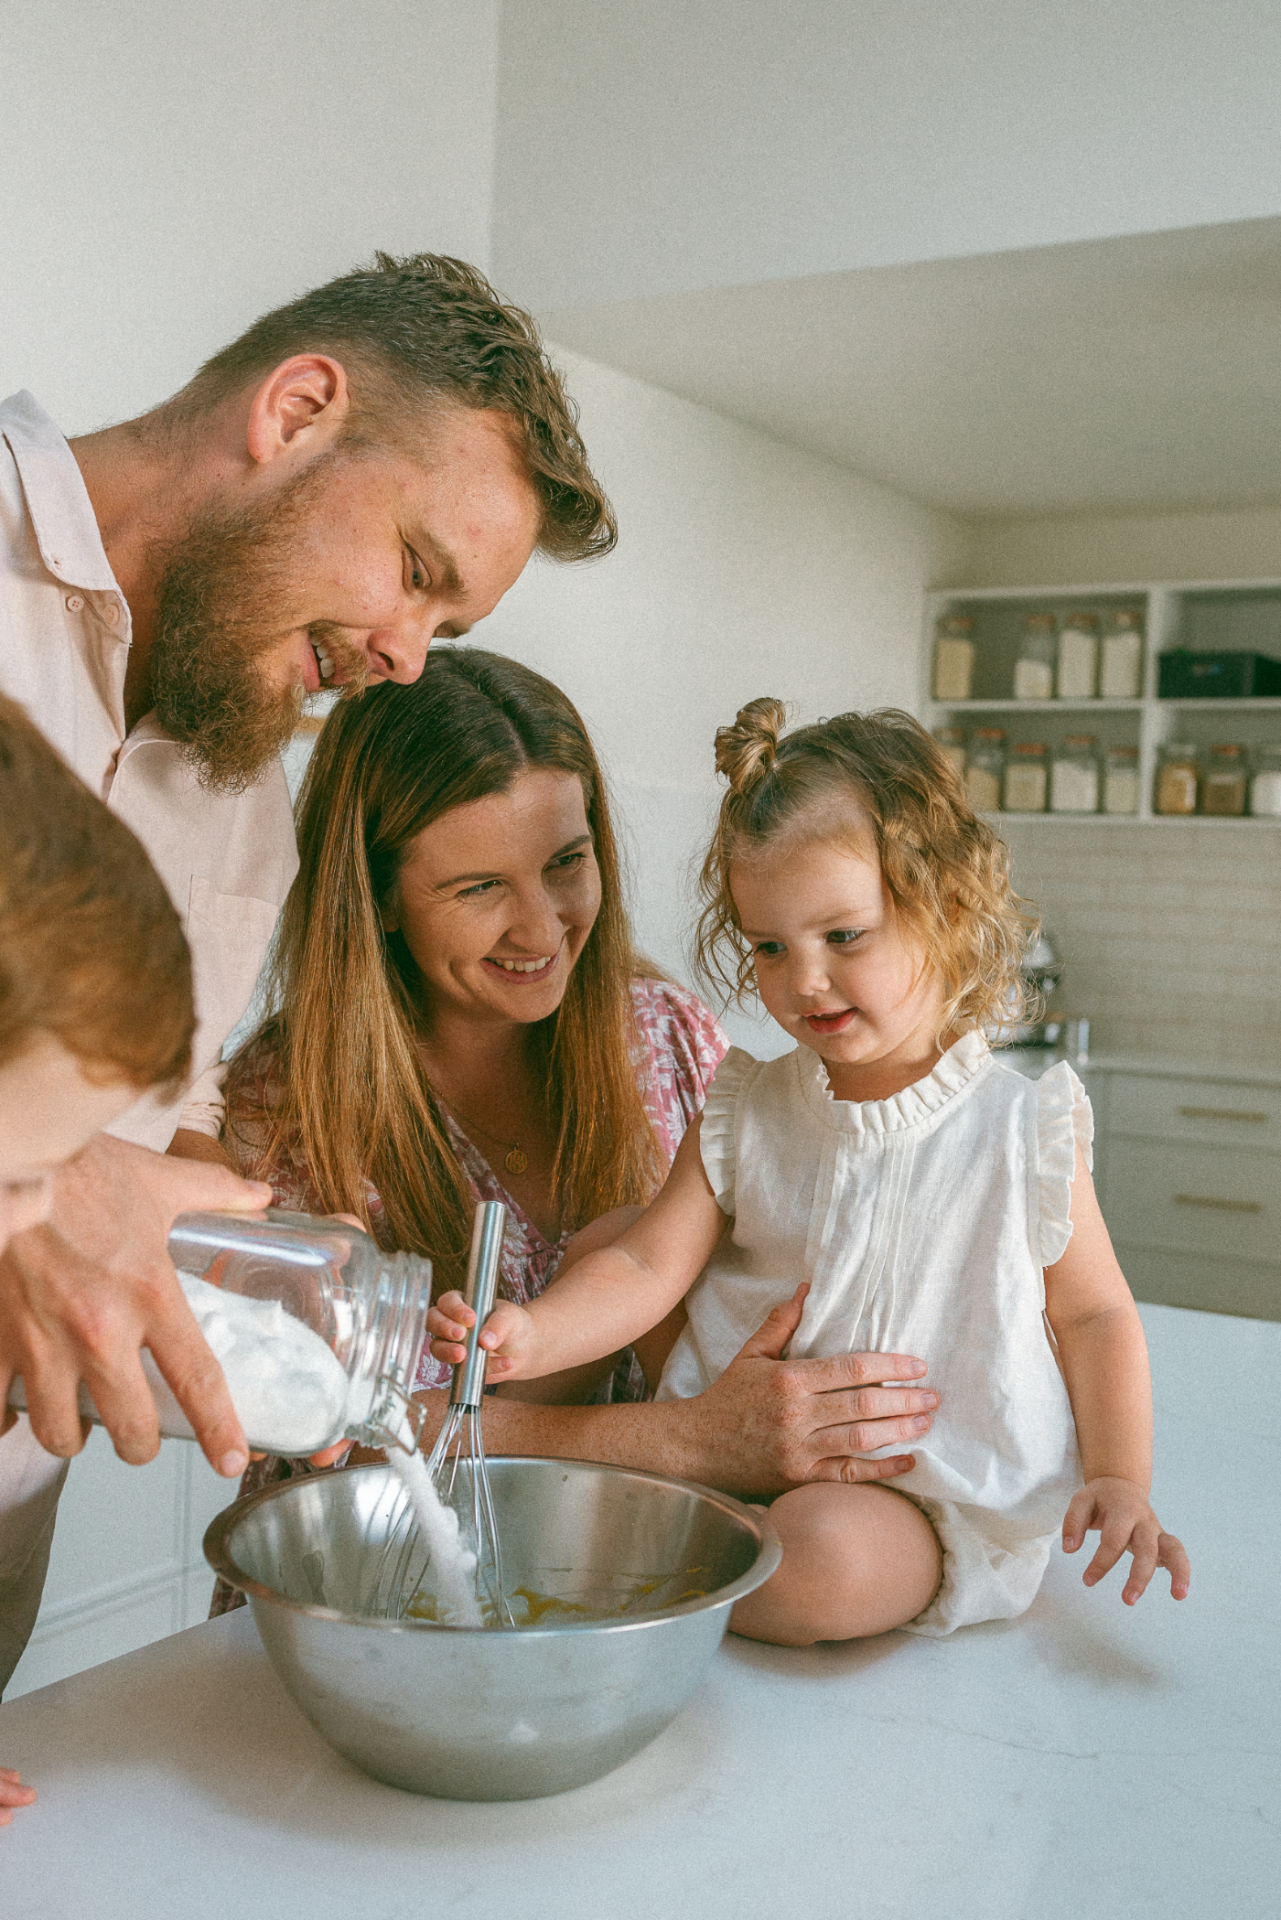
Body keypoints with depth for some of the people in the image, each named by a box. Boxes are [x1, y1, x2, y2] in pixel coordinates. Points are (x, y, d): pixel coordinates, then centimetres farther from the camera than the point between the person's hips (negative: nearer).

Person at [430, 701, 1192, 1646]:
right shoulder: (746, 1115, 2)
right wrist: (532, 1335, -21)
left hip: (936, 1505, -3)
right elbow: (646, 1267, -3)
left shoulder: (1023, 1131, -5)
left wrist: (1117, 1480, -8)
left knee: (826, 1550, -32)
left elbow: (1095, 1315, 4)